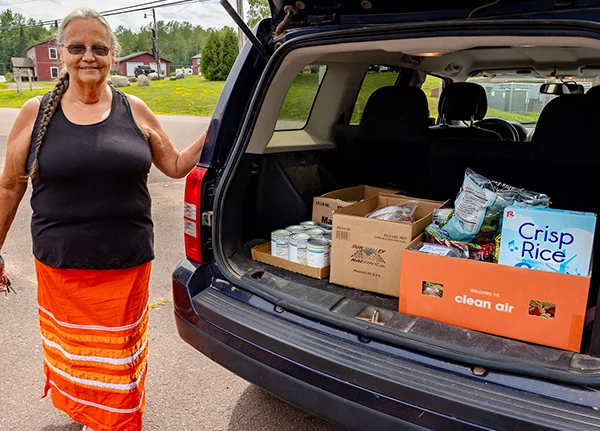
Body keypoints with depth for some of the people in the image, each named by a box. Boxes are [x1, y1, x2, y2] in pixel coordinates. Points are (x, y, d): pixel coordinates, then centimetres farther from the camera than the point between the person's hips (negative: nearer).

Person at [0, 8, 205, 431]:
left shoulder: (135, 111, 0)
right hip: (60, 266, 1)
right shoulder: (35, 113, -2)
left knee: (120, 357, 14)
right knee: (73, 349, 18)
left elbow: (176, 165, 8)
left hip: (127, 266, 0)